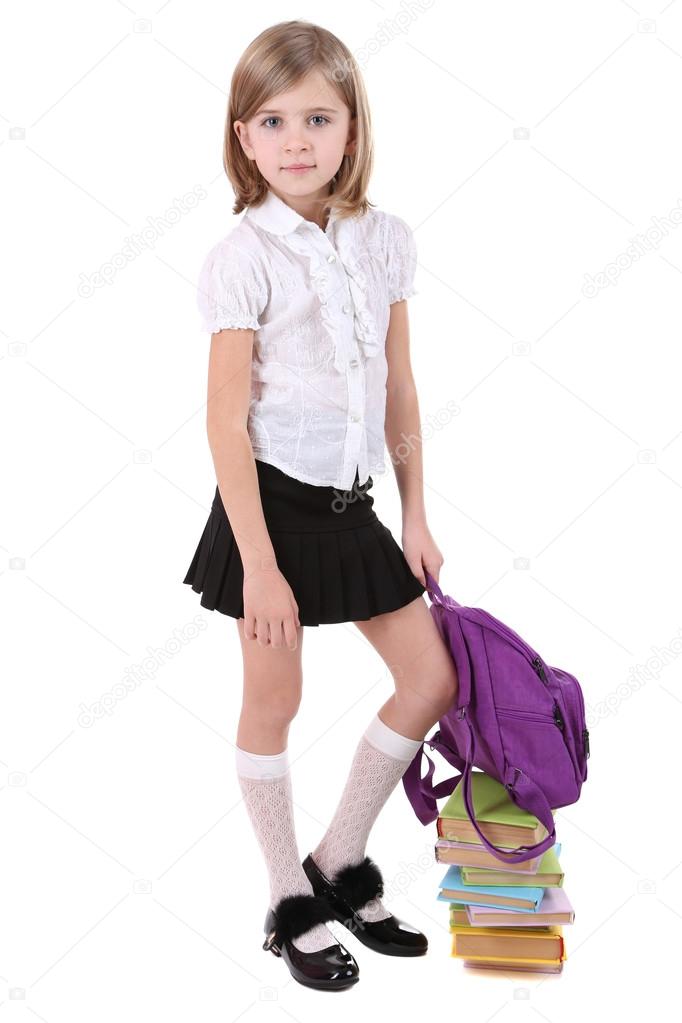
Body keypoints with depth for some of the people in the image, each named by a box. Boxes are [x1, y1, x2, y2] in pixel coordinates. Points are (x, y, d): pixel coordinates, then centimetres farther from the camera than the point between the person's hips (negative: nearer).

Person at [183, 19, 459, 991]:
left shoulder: (386, 239, 2)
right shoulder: (245, 257, -12)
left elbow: (399, 388, 8)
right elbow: (226, 420, -14)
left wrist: (416, 514, 8)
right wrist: (260, 564, -17)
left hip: (352, 502, 6)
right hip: (273, 500, -6)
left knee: (434, 677, 9)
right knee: (274, 702, 6)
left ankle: (340, 862, 26)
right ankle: (291, 901, 25)